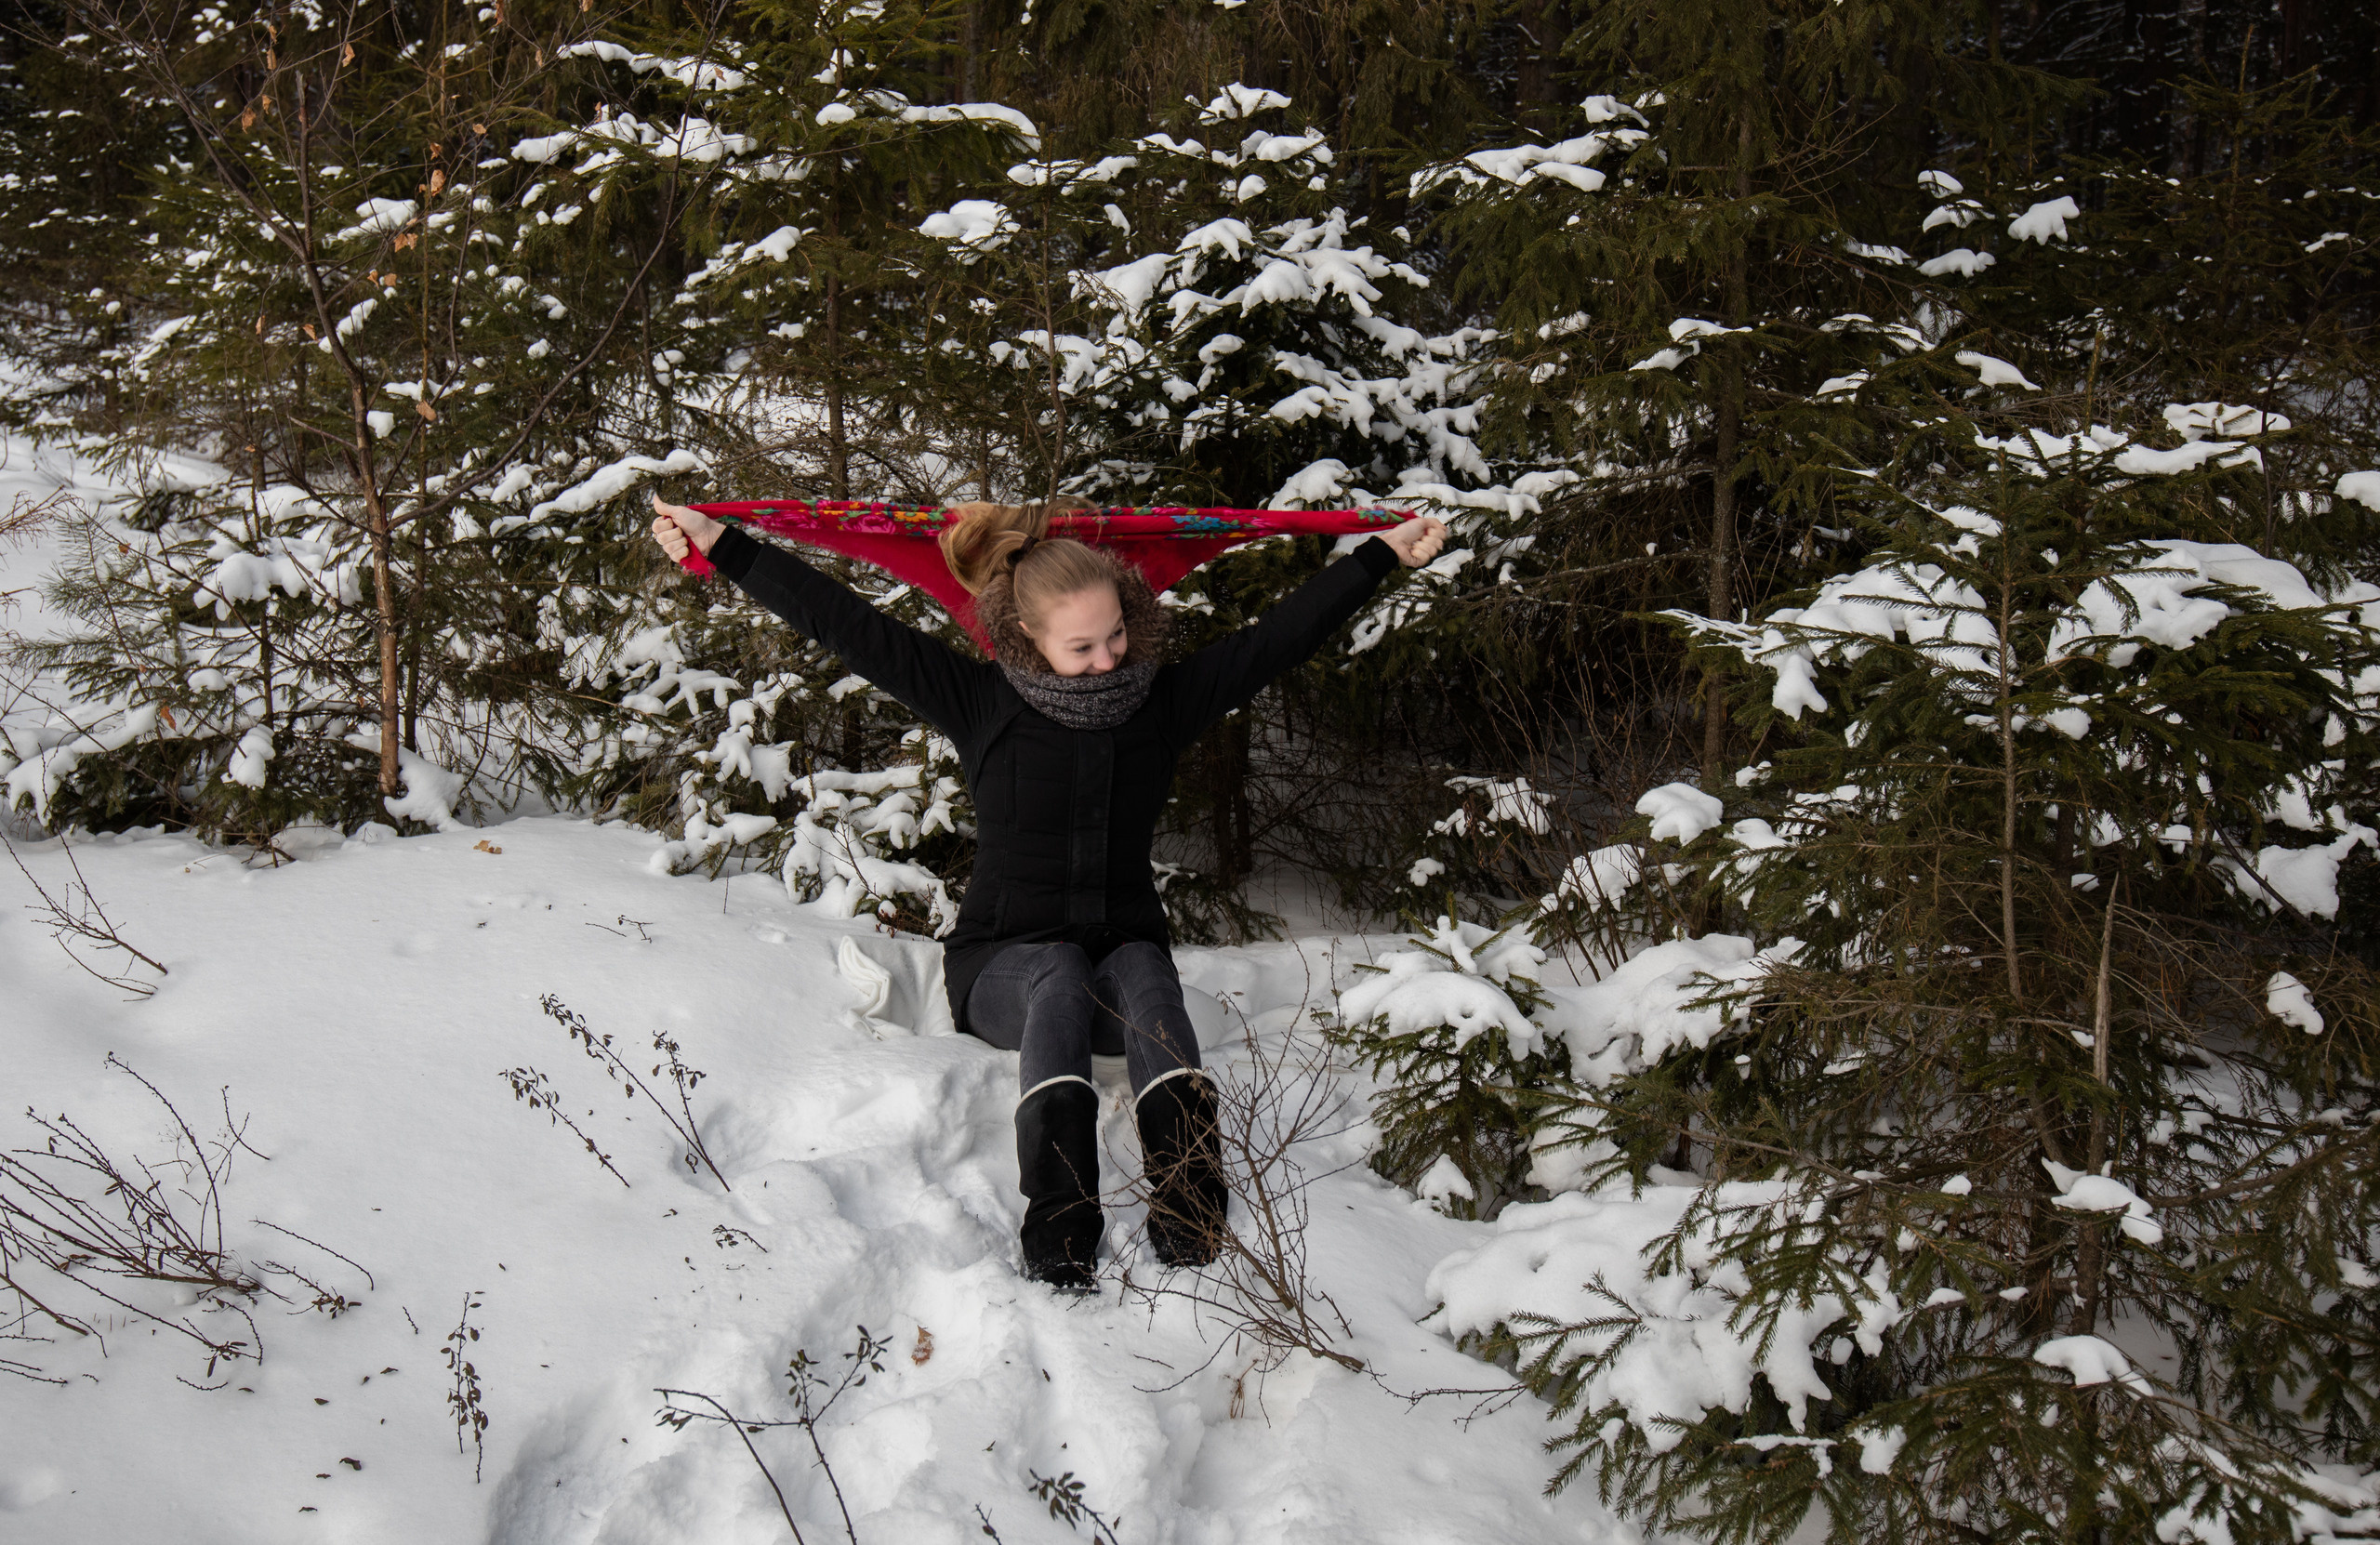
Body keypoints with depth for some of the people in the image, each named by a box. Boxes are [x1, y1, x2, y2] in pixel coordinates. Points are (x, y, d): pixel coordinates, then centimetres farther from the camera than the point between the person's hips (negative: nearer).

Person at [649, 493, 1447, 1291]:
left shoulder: (1162, 702, 4)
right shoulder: (982, 702, -2)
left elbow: (1279, 635, 7)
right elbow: (843, 624, -6)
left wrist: (1384, 553, 7)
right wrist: (720, 545, -9)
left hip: (1124, 952, 2)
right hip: (1005, 963, -2)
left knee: (1143, 973, -34)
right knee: (1062, 976, -36)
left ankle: (1189, 1215, -53)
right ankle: (1058, 1232, -52)